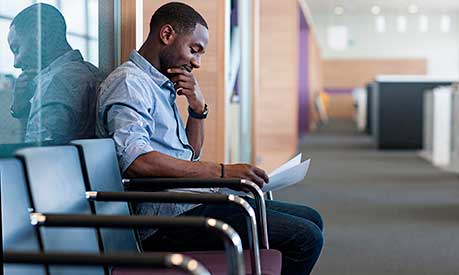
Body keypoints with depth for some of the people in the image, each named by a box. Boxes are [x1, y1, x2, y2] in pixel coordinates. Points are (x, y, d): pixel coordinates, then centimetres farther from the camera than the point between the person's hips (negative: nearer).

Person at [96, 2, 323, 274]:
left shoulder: (161, 86, 22)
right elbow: (136, 161, -25)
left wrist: (198, 108, 6)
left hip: (190, 203, 10)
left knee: (310, 219, 11)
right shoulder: (128, 82, -9)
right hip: (169, 216, -10)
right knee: (304, 238, -16)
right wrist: (221, 171, -25)